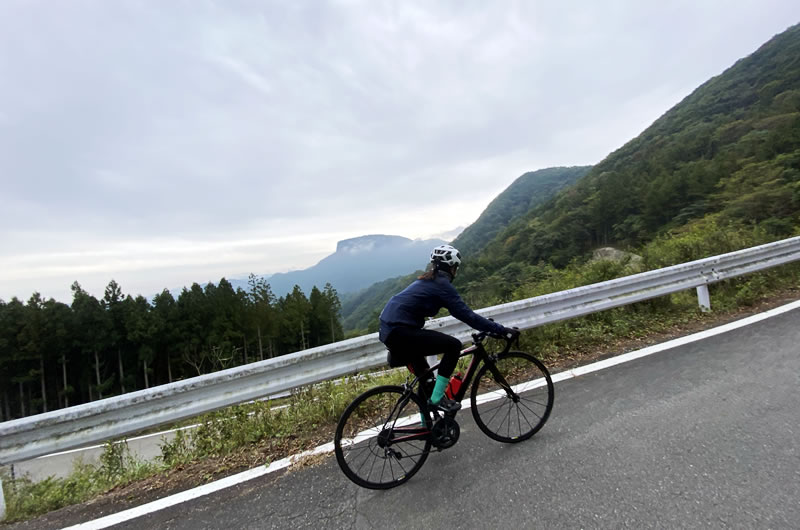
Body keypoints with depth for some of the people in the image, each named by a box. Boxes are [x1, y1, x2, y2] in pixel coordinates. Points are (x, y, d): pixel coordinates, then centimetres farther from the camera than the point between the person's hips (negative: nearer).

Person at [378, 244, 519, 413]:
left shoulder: (427, 281, 20)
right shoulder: (442, 284, -8)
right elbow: (466, 315, -12)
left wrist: (485, 323, 30)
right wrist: (501, 330, -6)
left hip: (388, 331, 10)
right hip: (400, 333, -10)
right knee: (454, 345, -7)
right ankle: (437, 398, 2)